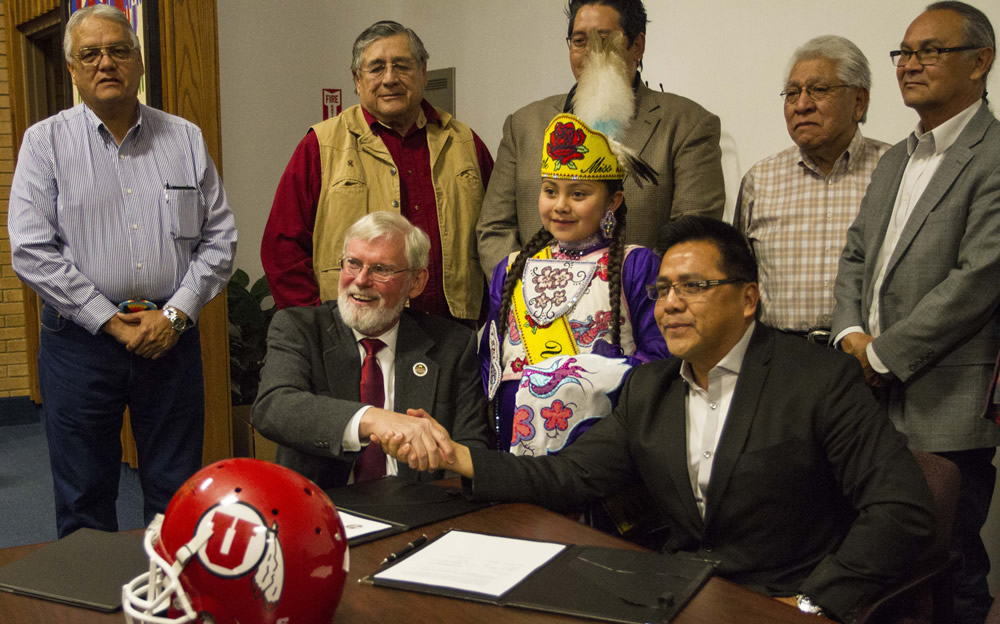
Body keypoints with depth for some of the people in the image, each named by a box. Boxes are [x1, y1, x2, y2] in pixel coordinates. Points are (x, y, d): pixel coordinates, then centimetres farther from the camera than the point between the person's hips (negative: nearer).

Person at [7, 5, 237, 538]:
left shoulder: (185, 139, 8)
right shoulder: (45, 142, 2)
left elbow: (219, 237, 6)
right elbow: (31, 250, -6)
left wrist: (175, 314, -7)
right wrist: (111, 321, -11)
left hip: (171, 337, 2)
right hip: (80, 340, -1)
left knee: (177, 495, 9)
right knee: (84, 499, 8)